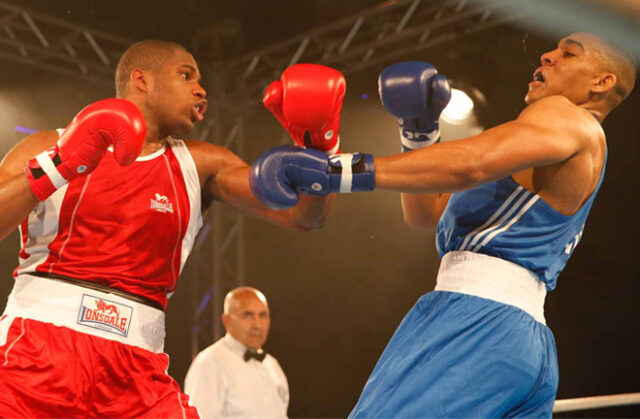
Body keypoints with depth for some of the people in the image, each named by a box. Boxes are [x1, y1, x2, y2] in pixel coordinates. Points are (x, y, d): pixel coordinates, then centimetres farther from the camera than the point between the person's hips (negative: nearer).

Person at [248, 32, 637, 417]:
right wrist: (419, 131, 12)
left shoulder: (567, 118, 0)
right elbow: (424, 211, 27)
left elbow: (469, 162, -20)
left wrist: (336, 169, -22)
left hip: (480, 317, -10)